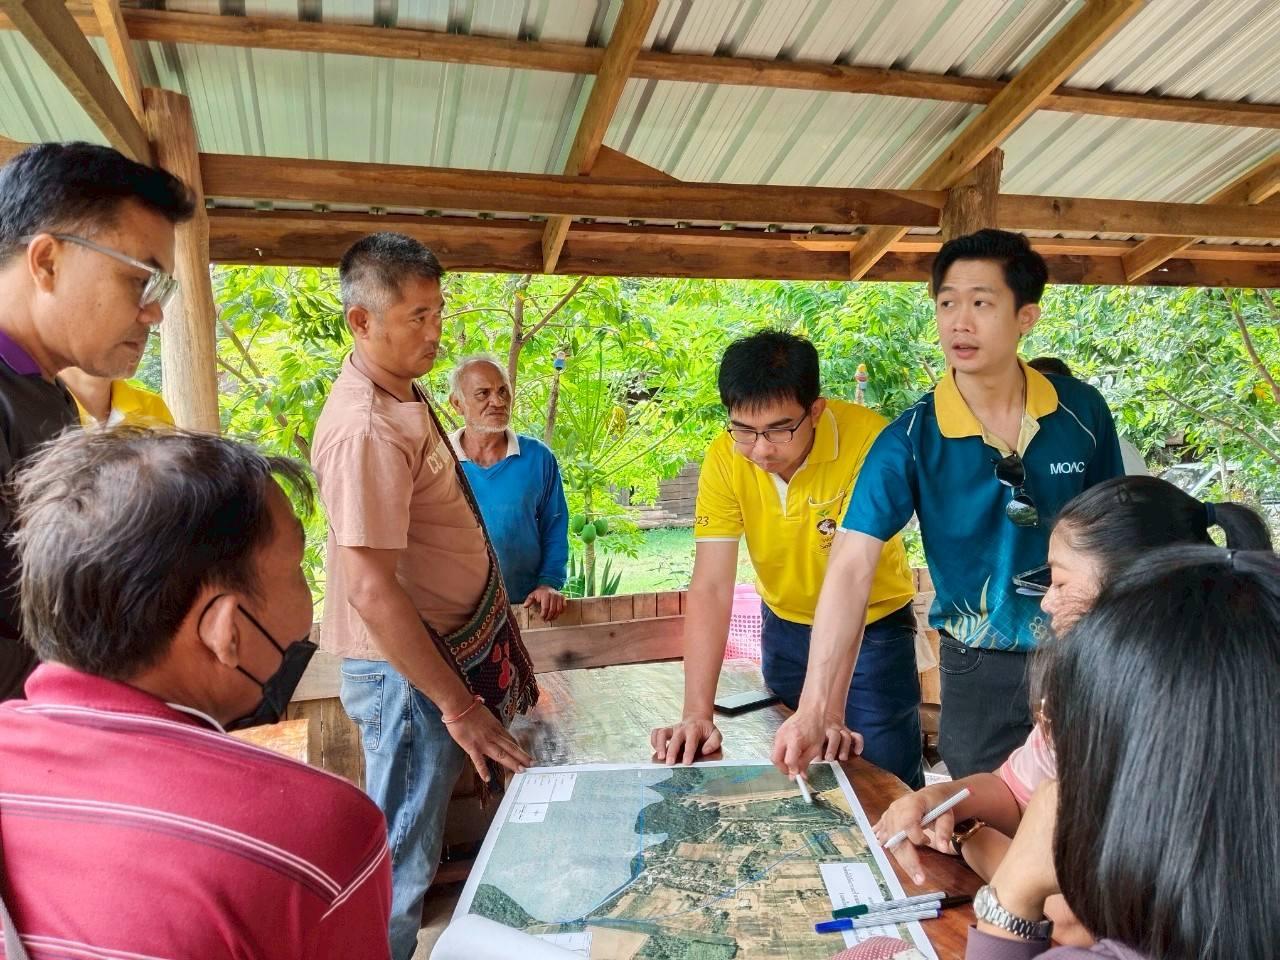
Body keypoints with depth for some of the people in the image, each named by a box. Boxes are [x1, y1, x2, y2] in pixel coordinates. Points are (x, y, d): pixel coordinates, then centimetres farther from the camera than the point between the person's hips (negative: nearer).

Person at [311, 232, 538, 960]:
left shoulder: (404, 395, 5)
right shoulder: (367, 428, -25)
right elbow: (371, 588, -28)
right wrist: (457, 704, -23)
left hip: (444, 649, 9)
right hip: (410, 671, -9)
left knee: (411, 842, 24)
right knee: (401, 863, 8)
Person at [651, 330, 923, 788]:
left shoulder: (868, 440, -29)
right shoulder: (724, 458, -19)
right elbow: (711, 588, -22)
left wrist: (830, 712, -36)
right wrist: (697, 714, -29)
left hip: (873, 628, -3)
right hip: (785, 626, 3)